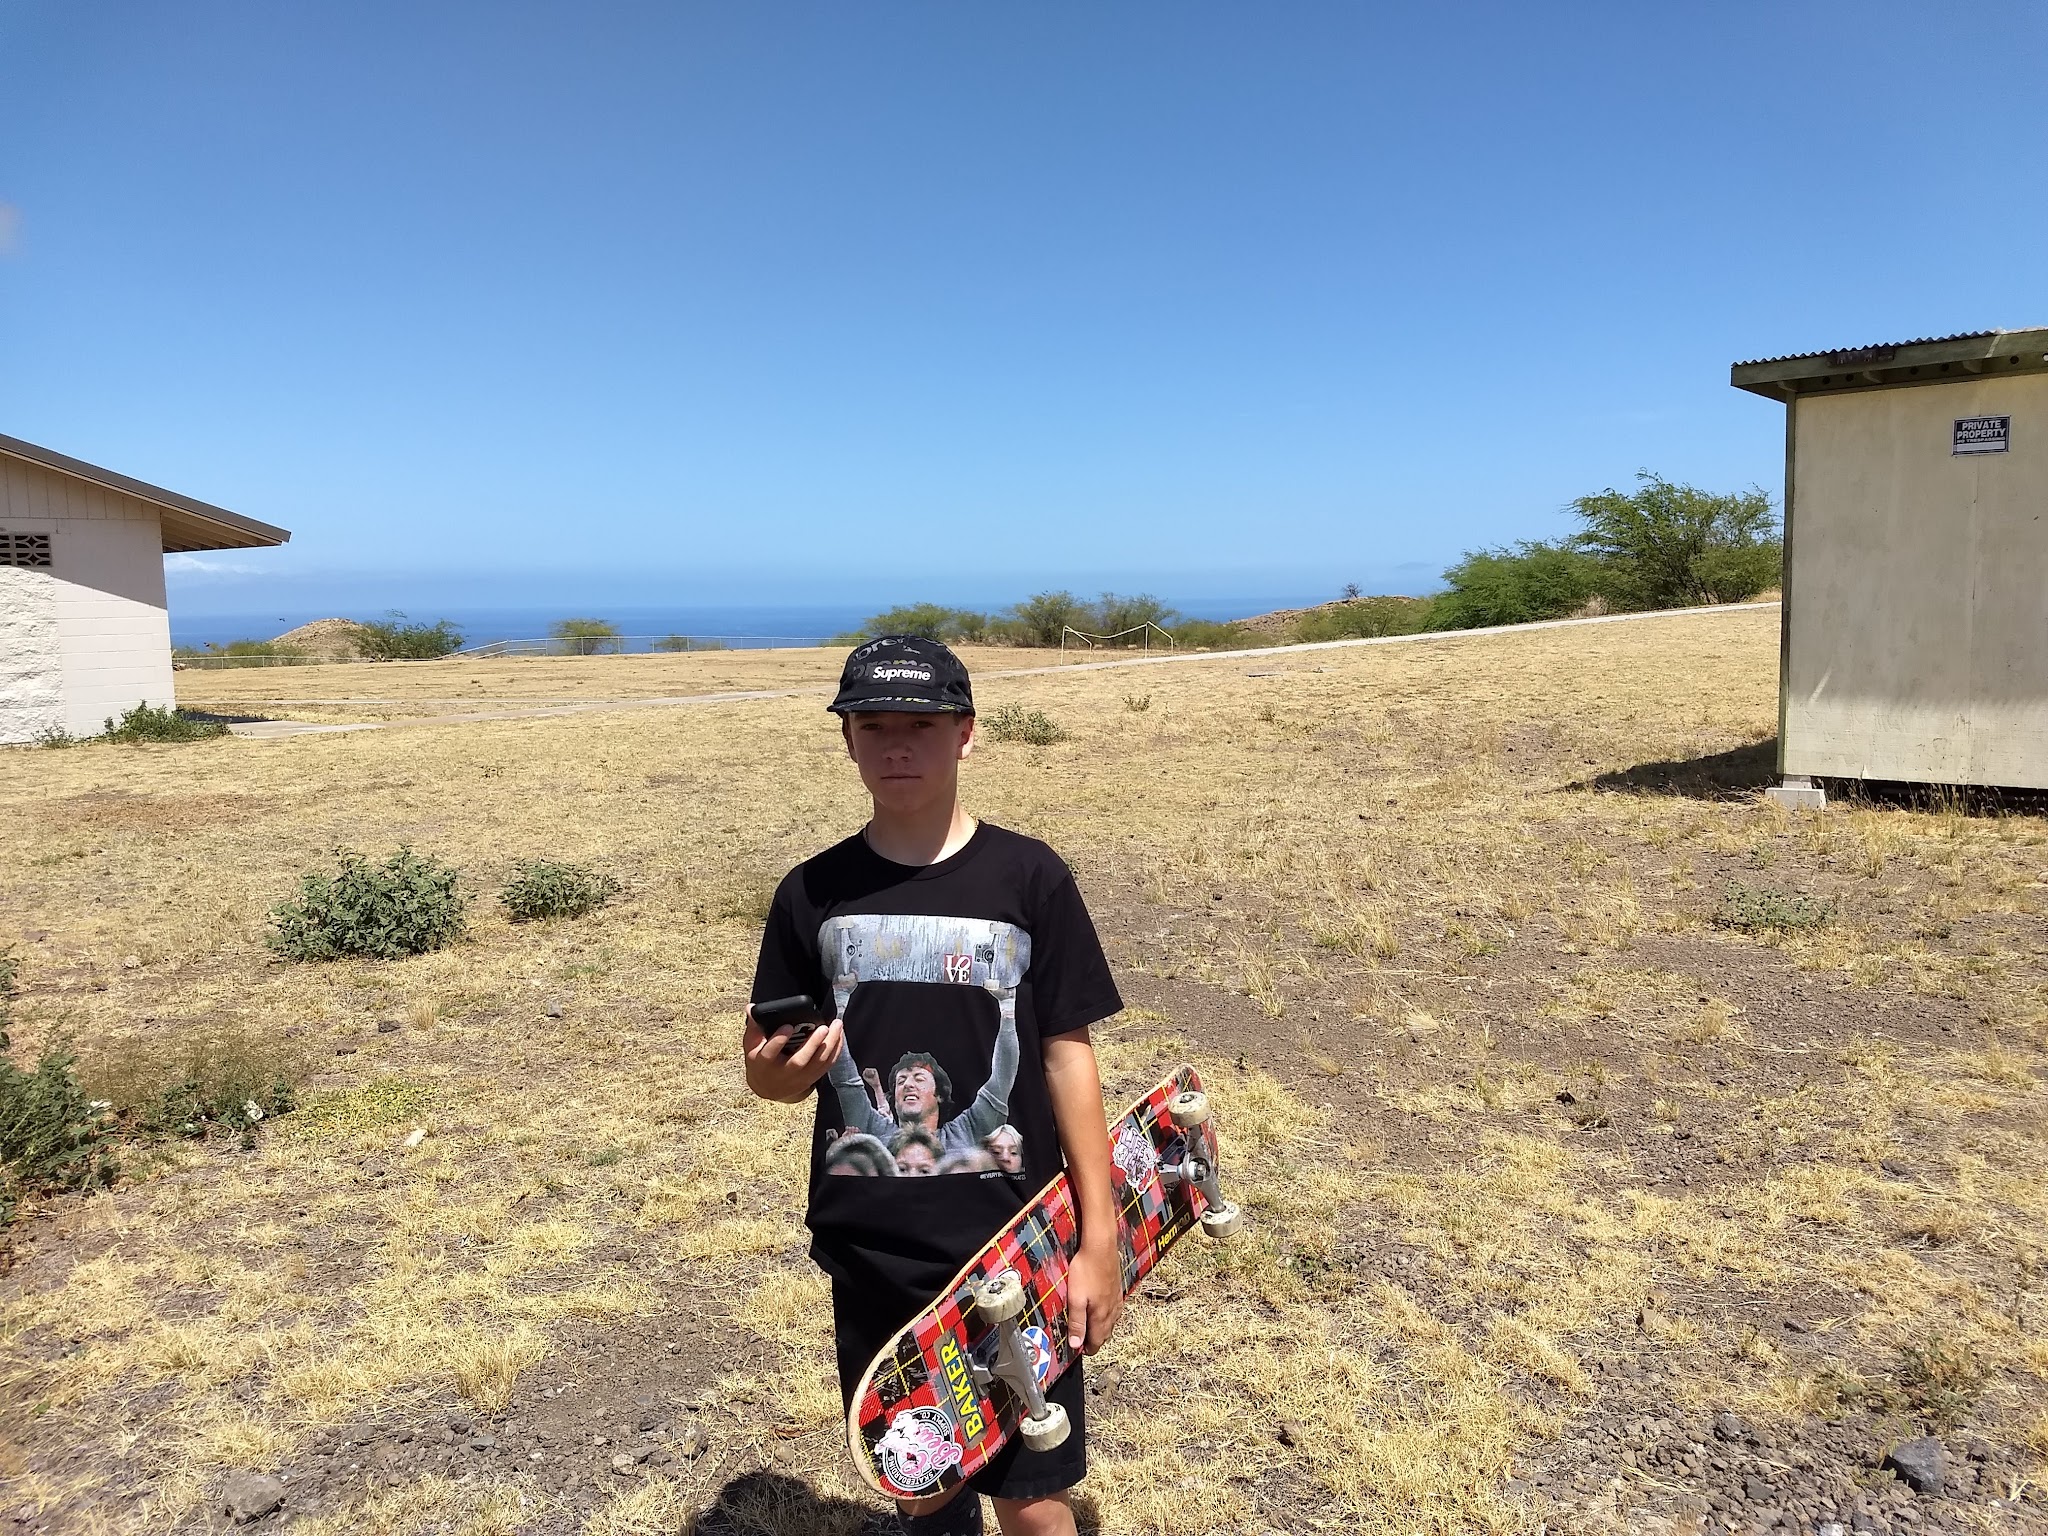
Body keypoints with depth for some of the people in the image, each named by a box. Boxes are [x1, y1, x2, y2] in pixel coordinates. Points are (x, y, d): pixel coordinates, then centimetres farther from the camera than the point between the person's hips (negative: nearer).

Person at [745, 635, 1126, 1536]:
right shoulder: (813, 893, -1)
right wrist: (776, 1073, -18)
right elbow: (776, 1070, 6)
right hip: (871, 1249, 2)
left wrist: (1099, 1236, -4)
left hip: (1015, 1243, -2)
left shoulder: (1029, 878, -7)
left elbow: (1067, 1055, -4)